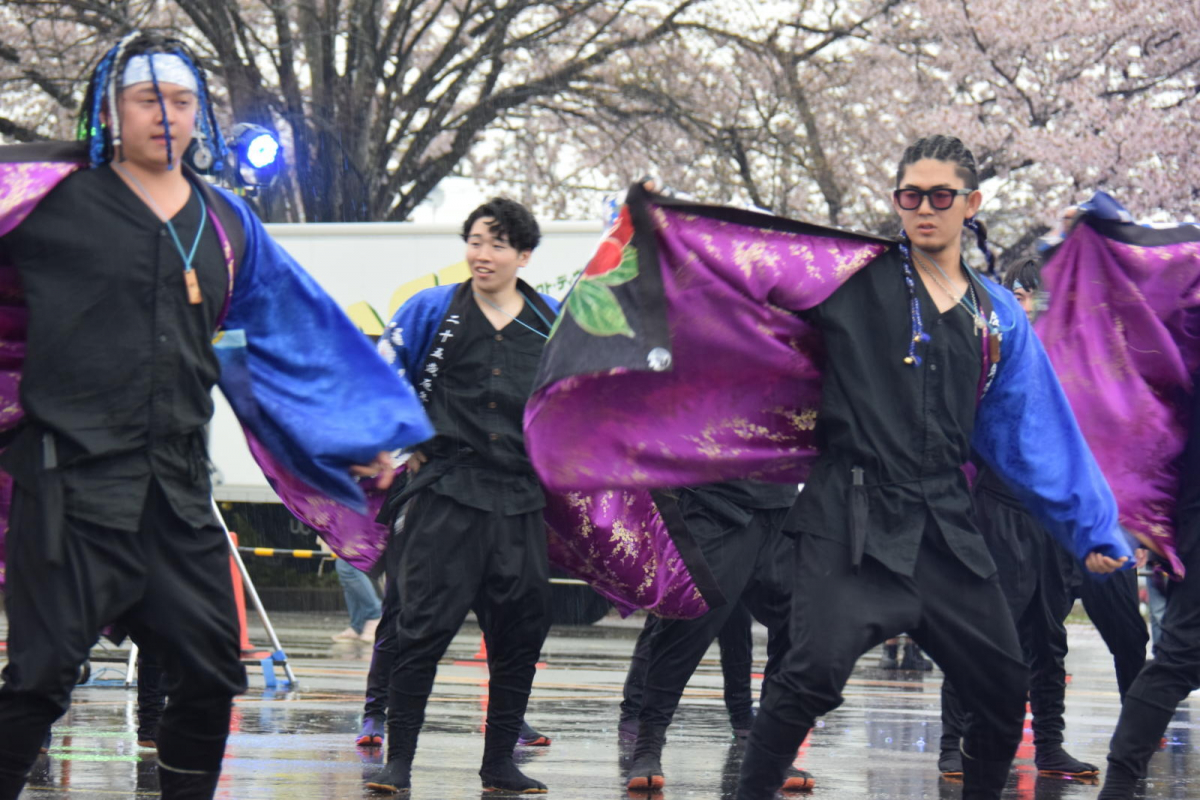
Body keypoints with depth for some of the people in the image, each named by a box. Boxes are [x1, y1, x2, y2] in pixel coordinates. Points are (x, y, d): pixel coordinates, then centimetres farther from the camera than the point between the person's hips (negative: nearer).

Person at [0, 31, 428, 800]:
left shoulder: (225, 223, 15)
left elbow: (298, 334, 23)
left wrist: (363, 435, 26)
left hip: (179, 490, 6)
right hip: (72, 480, -5)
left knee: (211, 673, 6)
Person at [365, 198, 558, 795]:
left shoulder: (553, 324, 7)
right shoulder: (432, 311, 1)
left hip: (522, 499, 3)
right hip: (446, 494, -3)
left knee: (520, 633, 6)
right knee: (423, 627, -8)